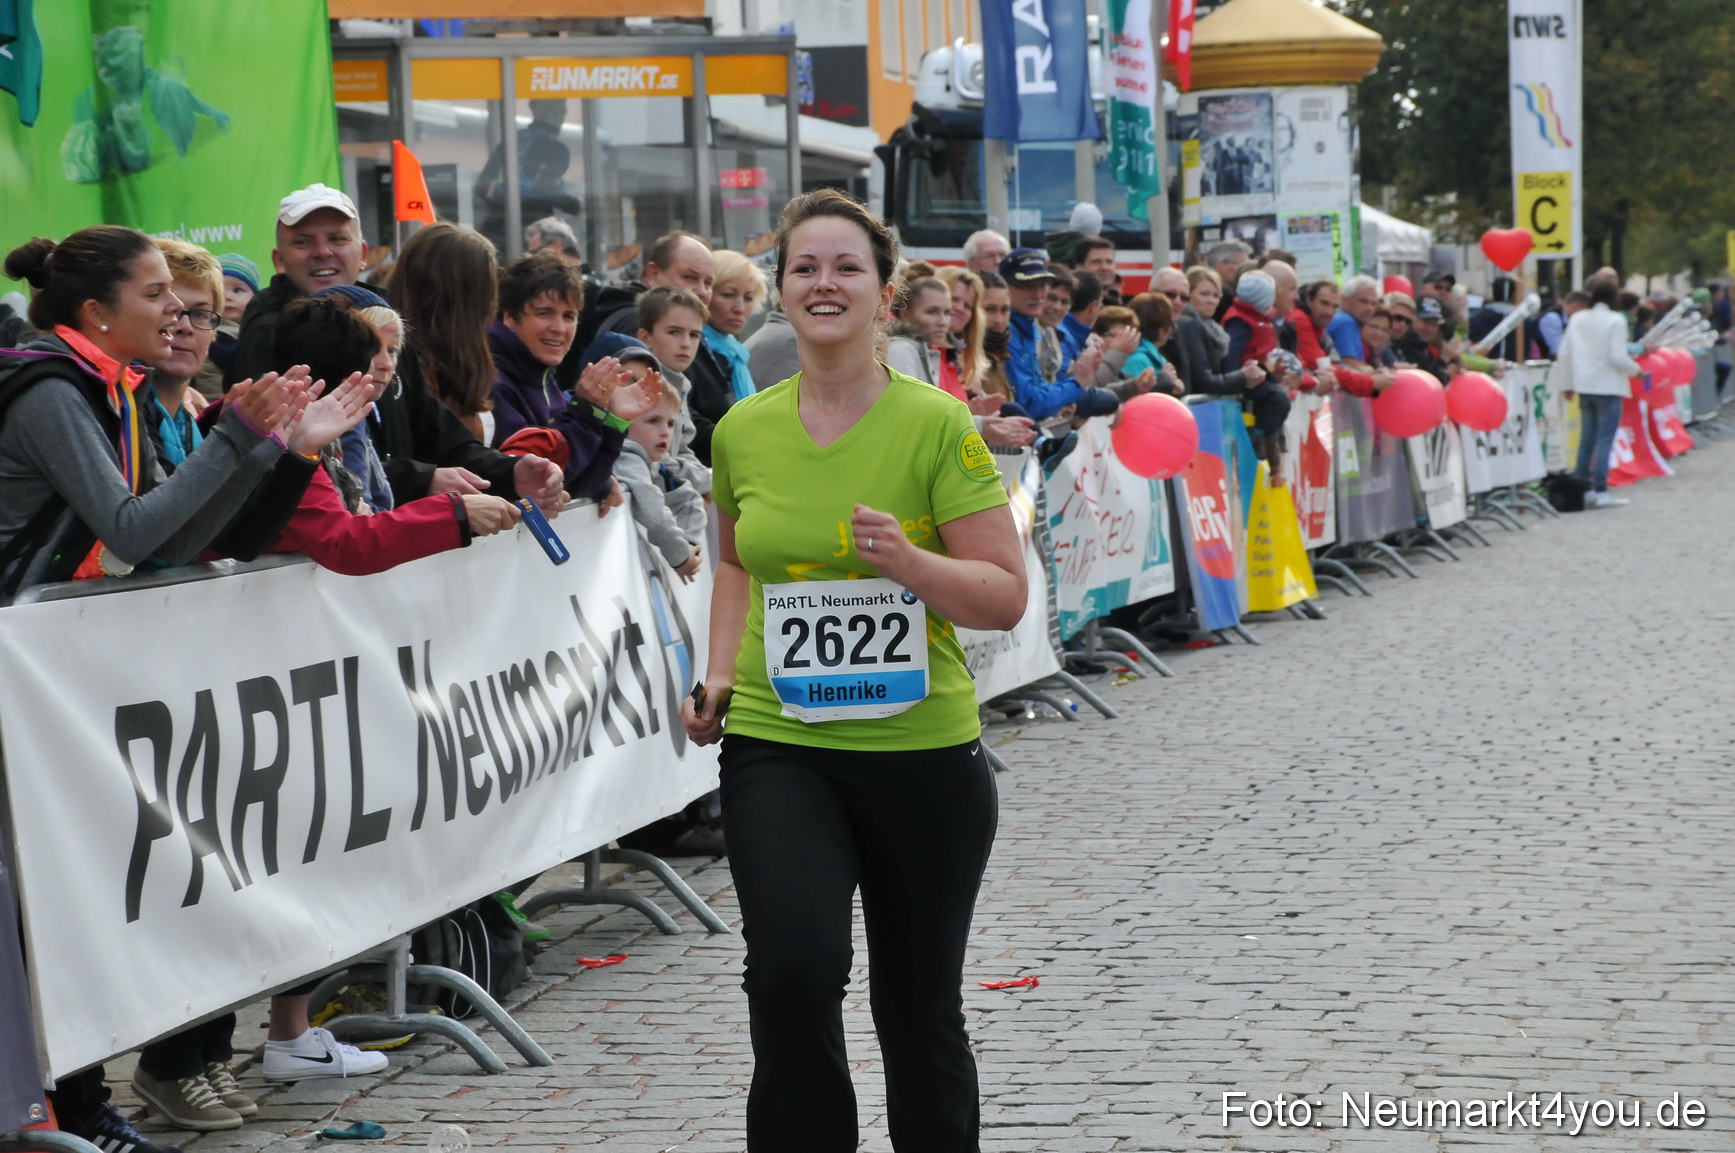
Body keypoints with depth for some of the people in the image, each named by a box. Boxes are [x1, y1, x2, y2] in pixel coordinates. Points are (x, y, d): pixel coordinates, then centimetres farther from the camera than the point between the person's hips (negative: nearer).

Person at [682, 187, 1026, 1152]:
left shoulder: (936, 424, -7)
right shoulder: (743, 431, 4)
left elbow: (1005, 596, -7)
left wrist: (907, 561, -24)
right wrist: (721, 676, 8)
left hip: (921, 749, -1)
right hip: (777, 746, 1)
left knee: (921, 1010, 10)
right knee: (793, 967, -22)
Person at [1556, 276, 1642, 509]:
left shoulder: (1577, 320, 6)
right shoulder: (1615, 321, -11)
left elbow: (1564, 354, 7)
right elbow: (1617, 357, -15)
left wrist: (1568, 384, 16)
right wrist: (1636, 369, 3)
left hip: (1585, 388, 6)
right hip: (1608, 387, -6)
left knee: (1586, 440, 12)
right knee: (1604, 441, -4)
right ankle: (1600, 491, -8)